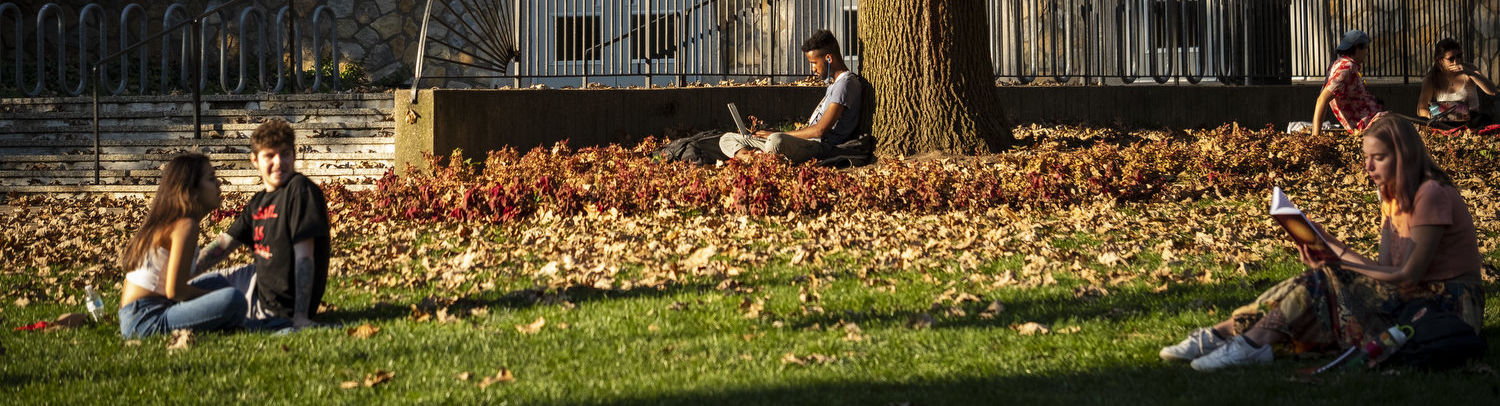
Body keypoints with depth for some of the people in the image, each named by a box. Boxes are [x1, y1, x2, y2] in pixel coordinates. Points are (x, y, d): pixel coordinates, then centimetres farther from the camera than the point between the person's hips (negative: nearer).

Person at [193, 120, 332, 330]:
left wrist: (300, 316, -29)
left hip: (279, 305, -8)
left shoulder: (300, 190, -21)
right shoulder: (259, 201, 5)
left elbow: (304, 256, -25)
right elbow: (223, 245, 11)